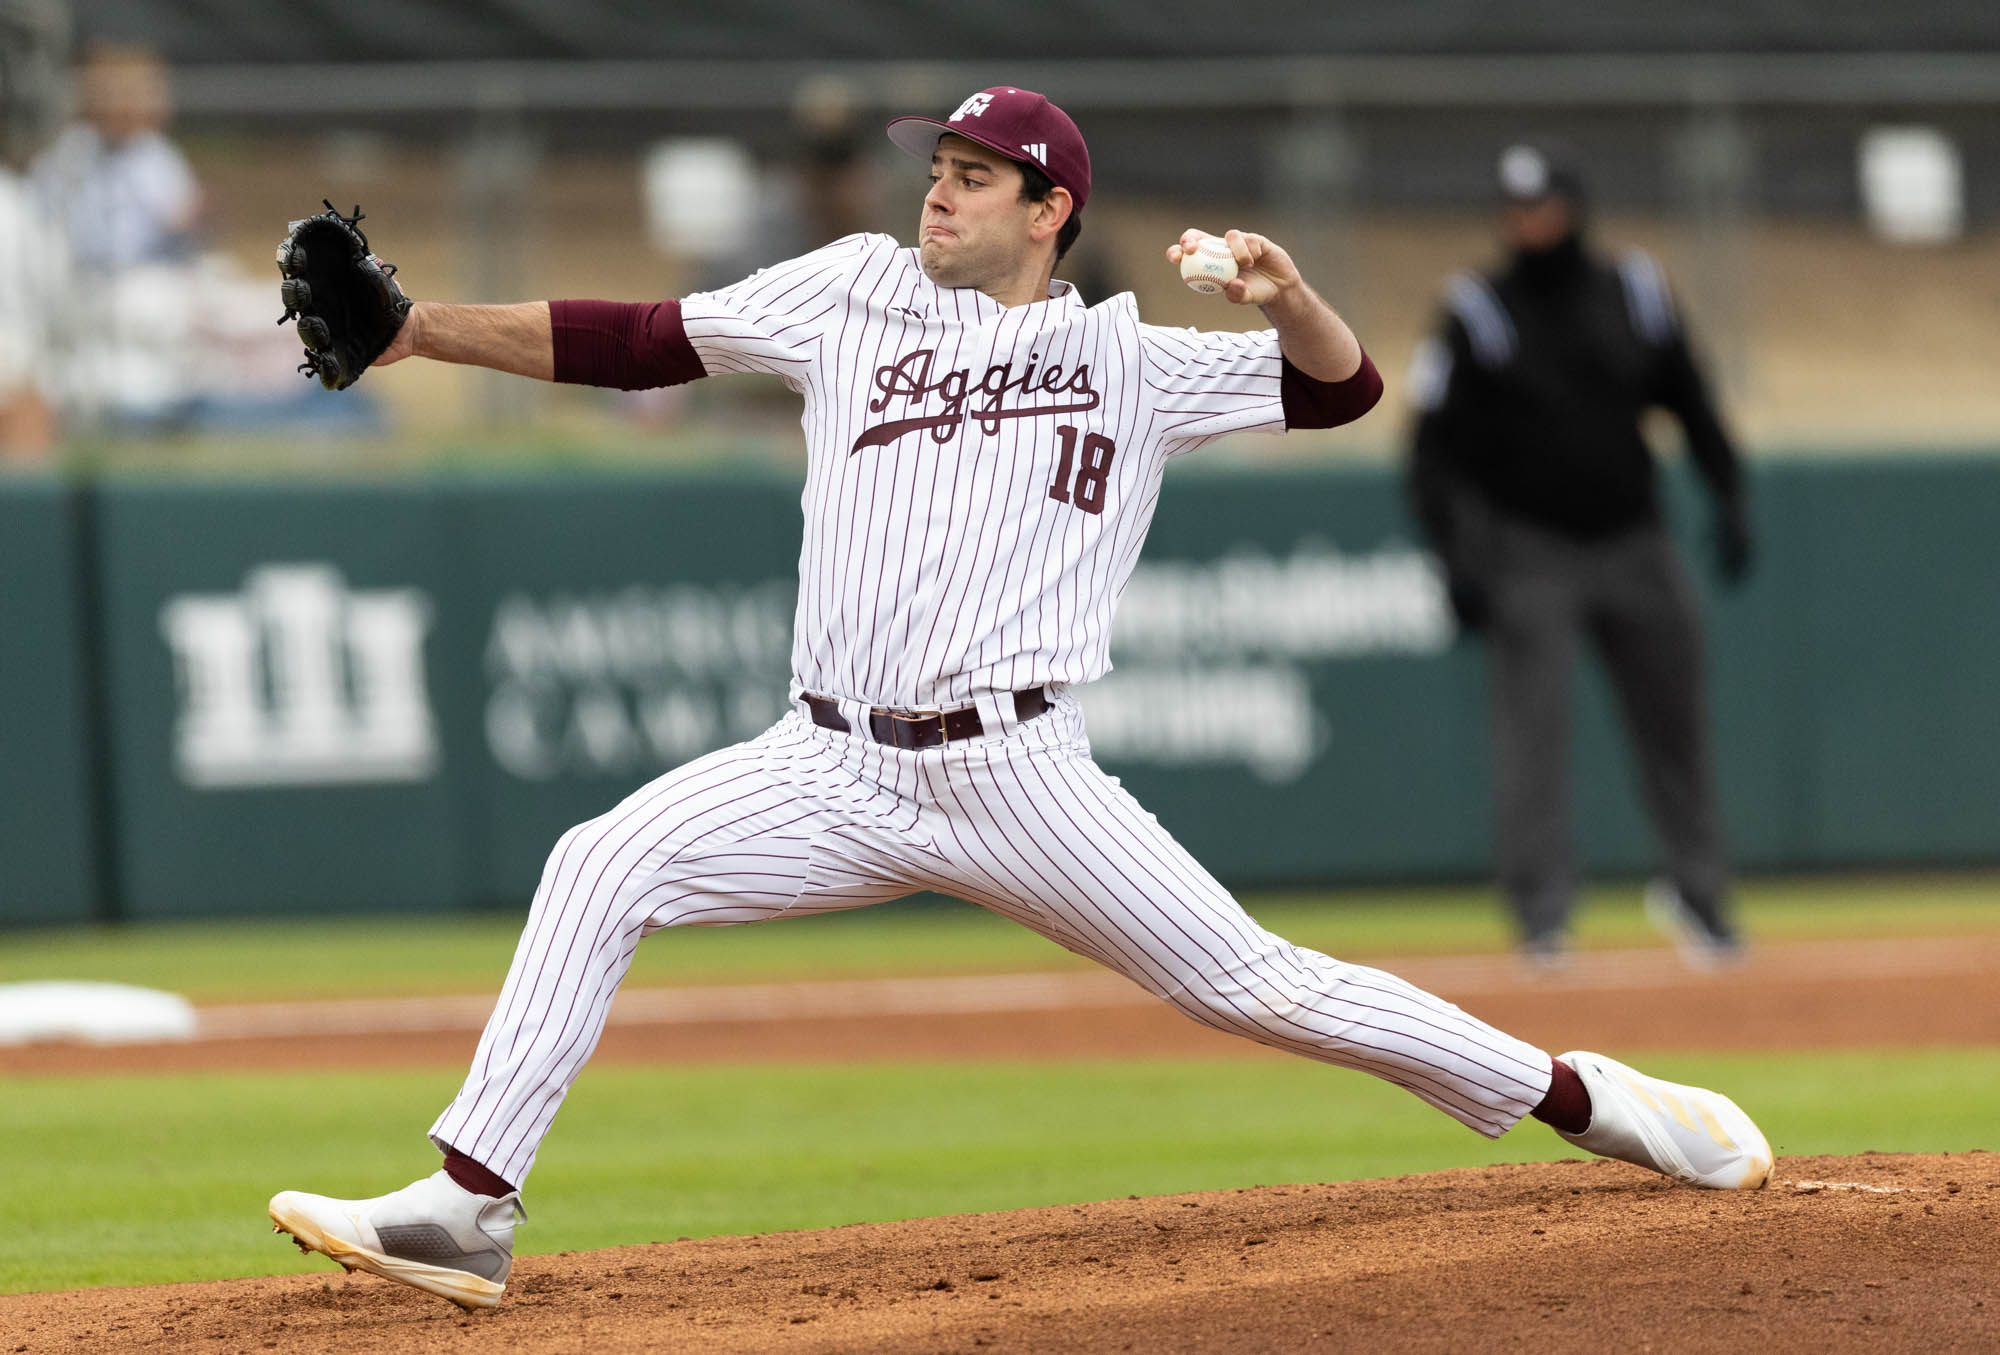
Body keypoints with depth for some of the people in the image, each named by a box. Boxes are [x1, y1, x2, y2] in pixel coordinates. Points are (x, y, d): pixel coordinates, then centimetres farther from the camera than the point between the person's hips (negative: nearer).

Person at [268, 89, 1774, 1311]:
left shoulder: (1132, 357, 10)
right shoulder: (857, 290, 12)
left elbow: (1343, 386, 13)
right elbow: (631, 343, 9)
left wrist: (1284, 295, -9)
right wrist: (409, 327, 0)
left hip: (1017, 777, -2)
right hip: (833, 767, 2)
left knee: (1254, 983, -4)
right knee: (601, 870, -17)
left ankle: (1580, 1098, 11)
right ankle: (468, 1210, -15)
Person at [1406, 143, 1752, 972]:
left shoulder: (1636, 296, 5)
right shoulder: (1478, 314, -4)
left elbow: (1691, 404, 13)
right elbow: (1435, 448, -5)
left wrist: (1730, 500, 2)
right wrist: (1456, 556, -16)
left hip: (1635, 550, 3)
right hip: (1529, 553, -3)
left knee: (1674, 717, 7)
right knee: (1532, 727, -13)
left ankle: (1697, 892, 23)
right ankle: (1542, 913, -13)